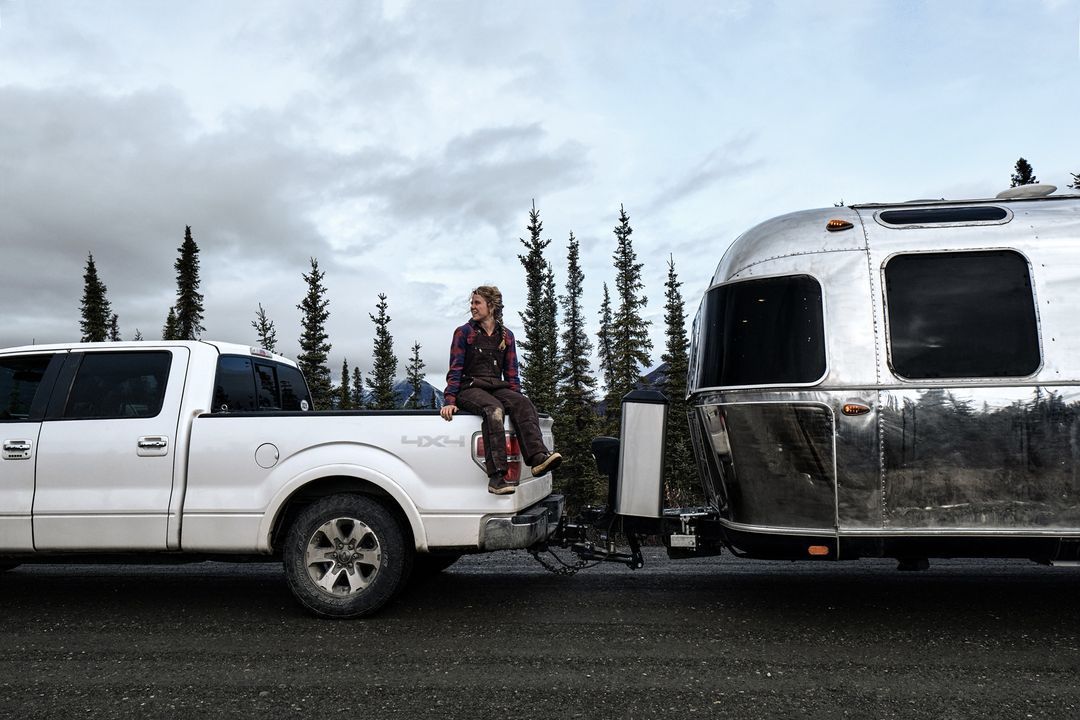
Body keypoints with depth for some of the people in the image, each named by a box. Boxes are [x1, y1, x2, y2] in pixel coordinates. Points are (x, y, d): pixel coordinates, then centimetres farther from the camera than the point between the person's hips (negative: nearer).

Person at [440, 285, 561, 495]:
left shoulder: (506, 336, 18)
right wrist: (449, 401, -10)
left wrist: (516, 398, 4)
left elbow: (511, 374, 18)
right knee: (493, 409, -37)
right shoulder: (464, 332, 9)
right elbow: (455, 370, 2)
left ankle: (538, 457, -49)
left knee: (523, 403, -30)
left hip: (497, 388, 4)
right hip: (470, 388, -3)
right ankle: (497, 476, -48)